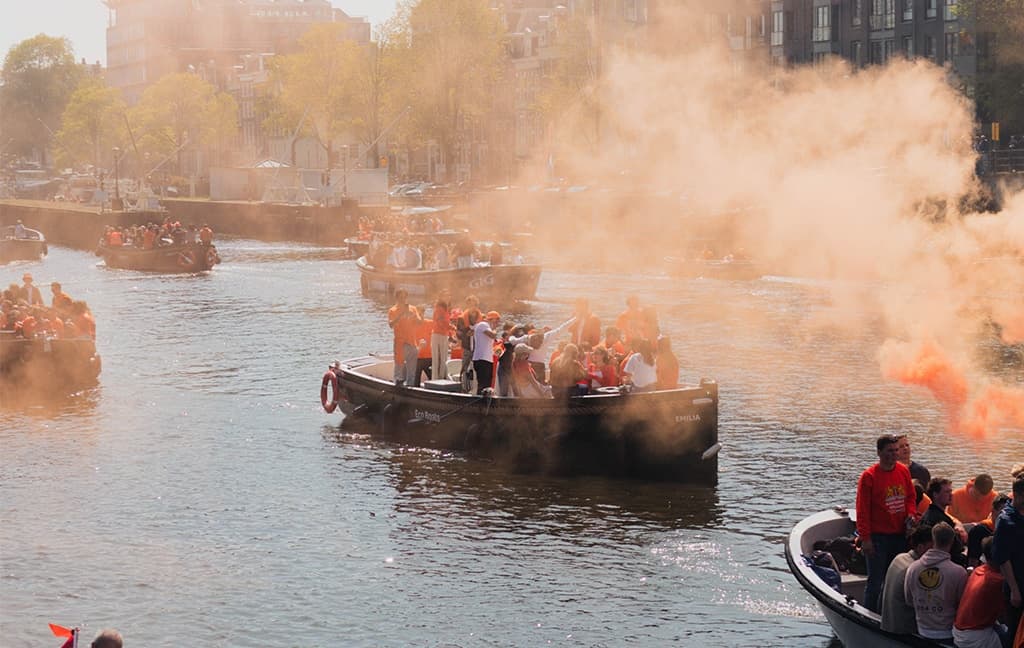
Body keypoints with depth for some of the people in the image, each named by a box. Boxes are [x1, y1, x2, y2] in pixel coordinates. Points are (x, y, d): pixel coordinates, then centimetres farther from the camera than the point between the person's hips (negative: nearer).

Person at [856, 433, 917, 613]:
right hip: (878, 536, -5)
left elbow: (910, 496, 18)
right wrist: (865, 538, -13)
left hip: (900, 534, 5)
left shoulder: (903, 471, 5)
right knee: (875, 581, -1)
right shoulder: (869, 476, -11)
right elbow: (863, 509, -10)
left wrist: (910, 513, -3)